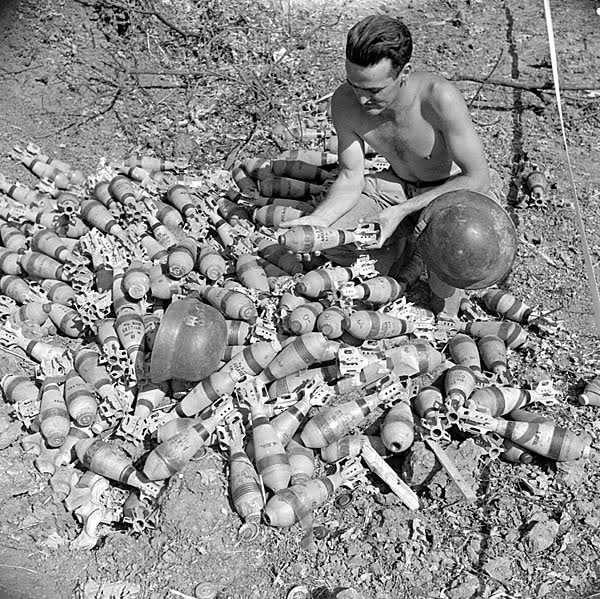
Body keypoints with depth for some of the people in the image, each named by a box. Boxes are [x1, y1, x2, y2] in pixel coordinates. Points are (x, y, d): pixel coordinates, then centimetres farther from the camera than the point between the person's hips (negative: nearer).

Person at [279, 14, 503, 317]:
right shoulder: (345, 102, -21)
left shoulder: (439, 98, -35)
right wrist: (318, 219, -30)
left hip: (454, 187, -4)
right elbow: (350, 178, -10)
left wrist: (401, 211, -32)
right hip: (396, 183, 4)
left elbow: (478, 179, -27)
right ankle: (401, 247, 13)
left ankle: (444, 316, -2)